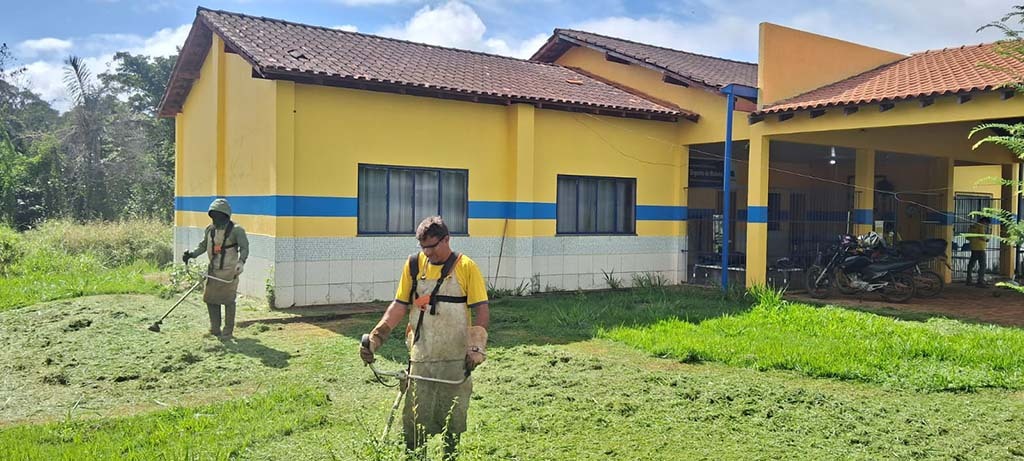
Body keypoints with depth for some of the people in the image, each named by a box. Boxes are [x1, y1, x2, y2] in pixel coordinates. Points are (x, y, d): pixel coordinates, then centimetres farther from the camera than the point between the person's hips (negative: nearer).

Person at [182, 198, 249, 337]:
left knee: (228, 301, 0)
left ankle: (228, 331, 11)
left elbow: (244, 247, -14)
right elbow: (203, 246, 15)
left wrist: (241, 261, -32)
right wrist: (191, 254, -2)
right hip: (213, 270, 6)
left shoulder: (235, 230, -10)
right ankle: (215, 329, 23)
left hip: (229, 271, -6)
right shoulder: (210, 229, 8)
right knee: (210, 299, 9)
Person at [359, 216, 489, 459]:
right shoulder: (414, 265, 4)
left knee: (453, 421, 10)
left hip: (456, 360, -2)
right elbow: (399, 305, 7)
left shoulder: (466, 267, -4)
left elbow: (481, 310, -5)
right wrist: (376, 337, -4)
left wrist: (477, 346, -18)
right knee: (414, 423, 3)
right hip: (420, 358, 2)